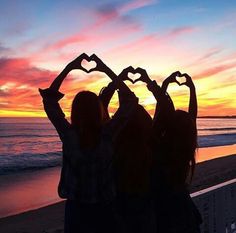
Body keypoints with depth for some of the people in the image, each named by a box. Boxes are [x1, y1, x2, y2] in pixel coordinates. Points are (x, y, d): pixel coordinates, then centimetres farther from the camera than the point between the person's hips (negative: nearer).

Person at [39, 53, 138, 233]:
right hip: (103, 209, 0)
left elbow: (49, 98, -6)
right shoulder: (107, 134, -18)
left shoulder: (68, 134, -16)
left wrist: (68, 68, -5)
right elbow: (130, 100, -10)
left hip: (75, 208, 1)